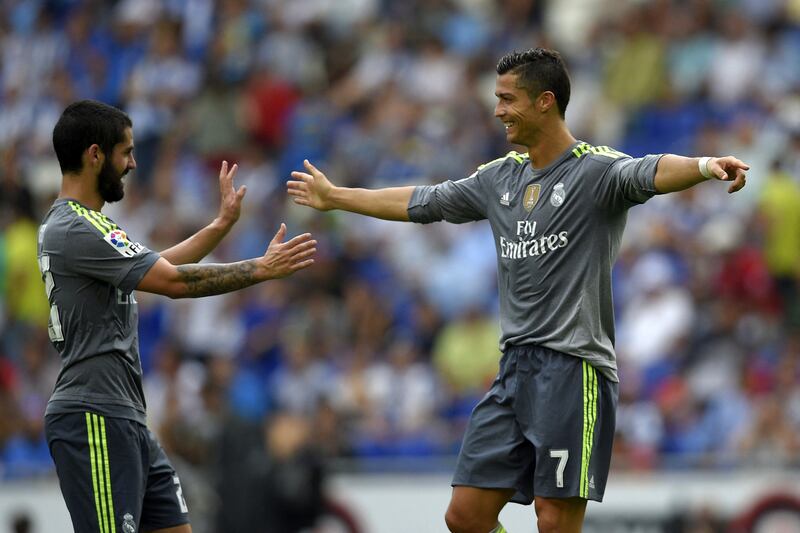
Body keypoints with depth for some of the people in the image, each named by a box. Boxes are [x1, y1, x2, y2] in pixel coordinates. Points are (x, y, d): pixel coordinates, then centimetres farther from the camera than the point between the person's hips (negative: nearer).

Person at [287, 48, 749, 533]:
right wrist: (334, 196, 38)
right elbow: (420, 202, 29)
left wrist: (705, 166, -50)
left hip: (573, 370, -7)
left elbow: (650, 173, -28)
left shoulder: (594, 170, -7)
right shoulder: (502, 176, 16)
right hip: (516, 366, 8)